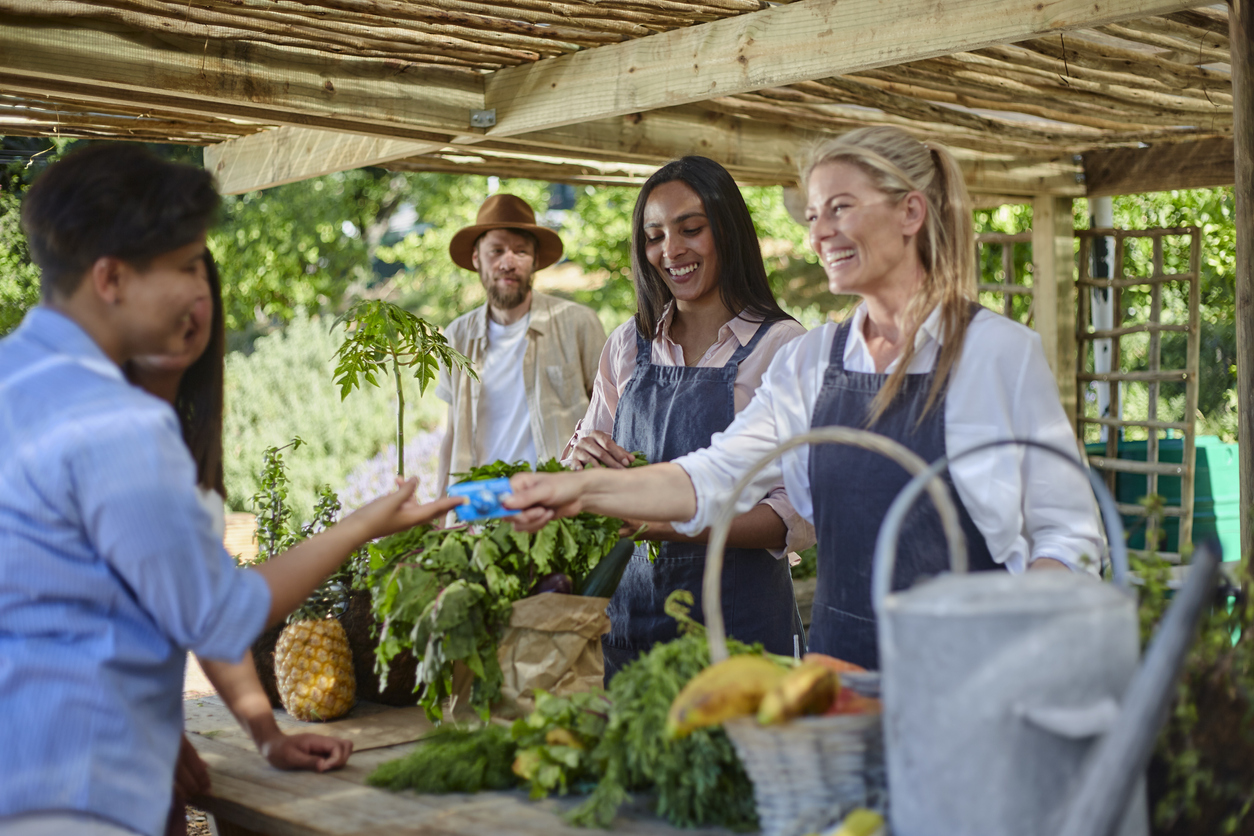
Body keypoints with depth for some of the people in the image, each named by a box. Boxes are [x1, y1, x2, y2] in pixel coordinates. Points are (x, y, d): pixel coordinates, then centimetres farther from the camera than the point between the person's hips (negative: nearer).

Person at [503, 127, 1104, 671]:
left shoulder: (999, 352, -6)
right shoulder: (812, 361, 7)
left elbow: (1066, 533, -5)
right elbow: (716, 475, -4)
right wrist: (583, 490, -18)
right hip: (840, 661, 4)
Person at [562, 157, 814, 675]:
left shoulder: (779, 346, -7)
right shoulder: (627, 346, 8)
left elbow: (800, 514, -13)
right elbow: (587, 472, 15)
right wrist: (581, 459, -8)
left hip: (740, 616, -4)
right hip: (631, 609, 4)